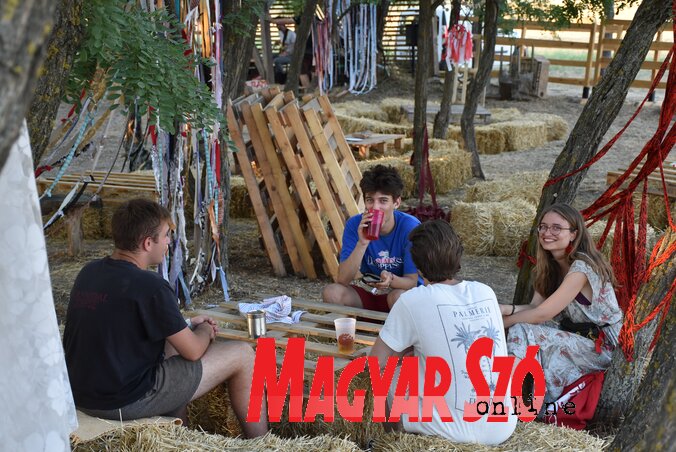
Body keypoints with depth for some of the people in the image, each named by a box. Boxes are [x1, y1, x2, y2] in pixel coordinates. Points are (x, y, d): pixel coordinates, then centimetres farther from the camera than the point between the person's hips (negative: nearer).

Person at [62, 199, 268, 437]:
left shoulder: (89, 272, 4)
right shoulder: (150, 286, -21)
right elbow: (193, 351, -11)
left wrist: (187, 325, 19)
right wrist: (205, 330, 11)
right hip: (125, 402, -8)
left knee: (173, 340, 31)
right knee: (242, 355, 1)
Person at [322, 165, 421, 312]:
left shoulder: (410, 227, -19)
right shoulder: (355, 225, -13)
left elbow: (412, 281, -15)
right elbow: (343, 280, -20)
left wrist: (391, 279, -38)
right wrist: (362, 243, -33)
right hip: (369, 292, 3)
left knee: (399, 297, -37)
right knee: (331, 292, -24)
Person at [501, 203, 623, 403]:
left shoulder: (581, 267, -24)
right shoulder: (551, 265, 3)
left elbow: (543, 313, -25)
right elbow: (535, 306, -4)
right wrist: (507, 309, -24)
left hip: (603, 346, -8)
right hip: (577, 334, 9)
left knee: (521, 332, -21)